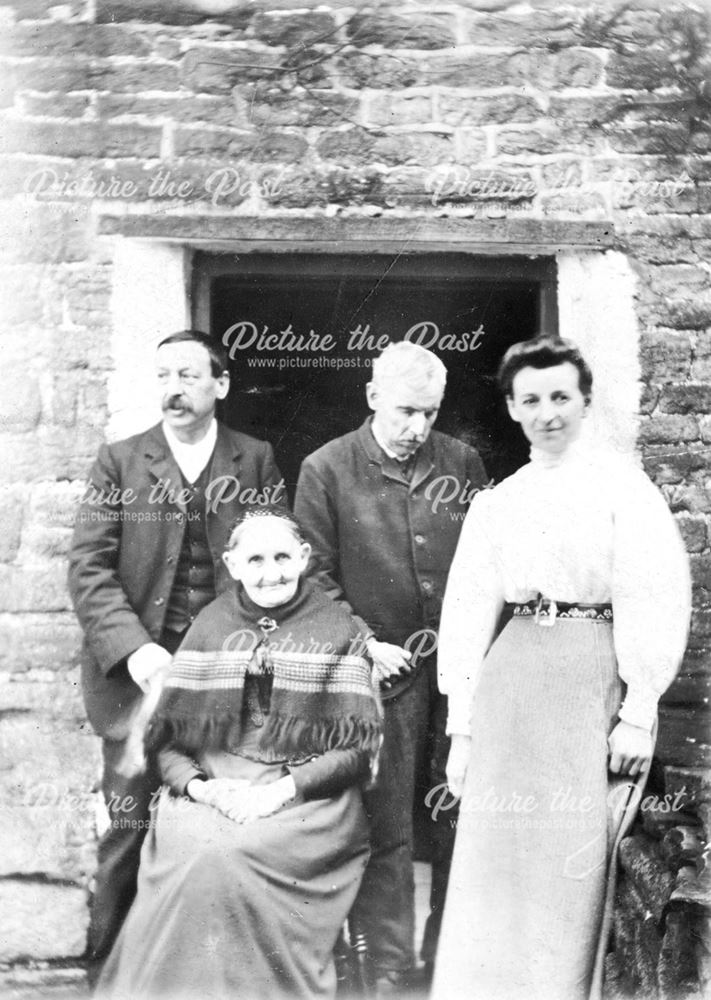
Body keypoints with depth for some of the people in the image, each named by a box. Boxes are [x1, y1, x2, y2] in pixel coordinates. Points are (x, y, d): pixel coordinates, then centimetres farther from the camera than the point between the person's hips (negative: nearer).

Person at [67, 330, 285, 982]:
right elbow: (88, 567, -3)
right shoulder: (119, 461, 4)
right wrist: (134, 649, -16)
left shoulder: (257, 461, 6)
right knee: (129, 829, 6)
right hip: (139, 671, 0)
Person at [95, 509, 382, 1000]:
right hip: (210, 792, 2)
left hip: (307, 800, -2)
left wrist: (285, 789, -14)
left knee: (229, 855, -29)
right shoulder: (209, 628, 12)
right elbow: (166, 739, 9)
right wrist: (198, 784, -10)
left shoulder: (339, 632, 5)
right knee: (198, 856, -28)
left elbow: (357, 749, -1)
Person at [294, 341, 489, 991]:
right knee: (385, 828, 3)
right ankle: (390, 970, 18)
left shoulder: (463, 462, 8)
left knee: (461, 817, 10)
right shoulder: (326, 469, 0)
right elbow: (316, 575, -1)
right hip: (384, 669, -3)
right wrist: (368, 645, -9)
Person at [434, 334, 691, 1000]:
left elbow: (654, 601, -5)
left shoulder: (624, 489, 1)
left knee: (571, 873, 1)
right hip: (508, 679, 4)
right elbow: (467, 613, 10)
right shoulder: (495, 503, 12)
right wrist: (461, 728, 6)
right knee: (491, 865, 5)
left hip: (590, 677, -3)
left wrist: (638, 713, -11)